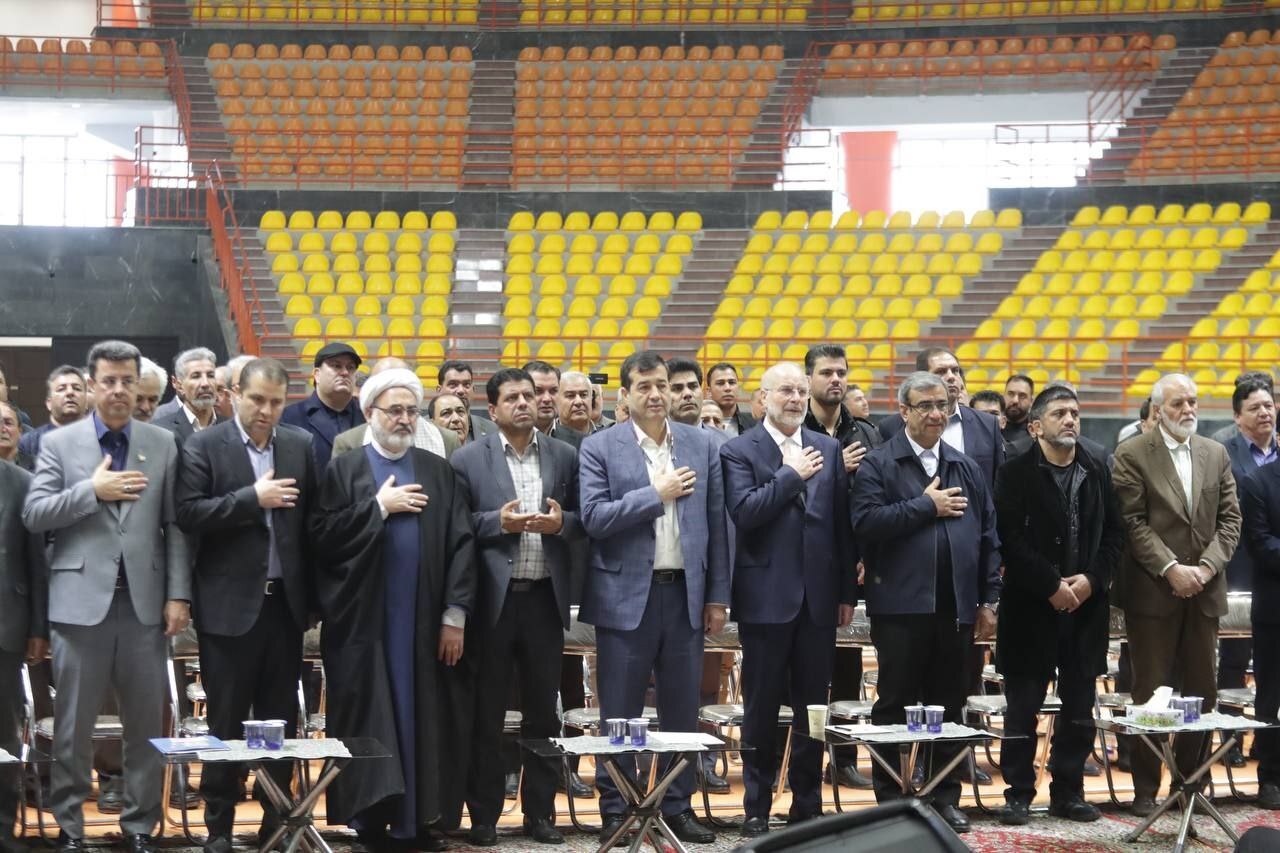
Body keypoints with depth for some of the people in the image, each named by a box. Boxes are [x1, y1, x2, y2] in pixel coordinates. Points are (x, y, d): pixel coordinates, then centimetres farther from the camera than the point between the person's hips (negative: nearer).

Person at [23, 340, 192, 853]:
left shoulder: (163, 445, 7)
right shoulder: (59, 443, 4)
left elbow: (175, 526, 4)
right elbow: (33, 515, -4)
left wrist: (178, 595, -3)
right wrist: (92, 490, -14)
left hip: (144, 602, 1)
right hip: (81, 601, -1)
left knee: (147, 724, 6)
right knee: (74, 725, 6)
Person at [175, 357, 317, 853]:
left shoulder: (300, 446, 9)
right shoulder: (203, 447, -2)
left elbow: (311, 516, 10)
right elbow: (188, 514, -12)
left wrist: (312, 592, 3)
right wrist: (252, 499, -18)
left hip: (285, 602, 3)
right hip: (230, 604, -3)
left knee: (281, 720, 8)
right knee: (227, 721, 3)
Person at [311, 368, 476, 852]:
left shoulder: (438, 472, 10)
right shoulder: (344, 470, 3)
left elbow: (461, 542, 3)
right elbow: (322, 536, -8)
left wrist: (455, 614, -5)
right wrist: (379, 506, -10)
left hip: (424, 621, 2)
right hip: (364, 621, -2)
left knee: (421, 720, 4)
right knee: (372, 722, -1)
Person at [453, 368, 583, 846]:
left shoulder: (564, 457, 8)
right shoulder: (469, 459, 0)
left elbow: (584, 520, 10)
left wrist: (560, 522, -11)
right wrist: (498, 522, -18)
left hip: (545, 597, 3)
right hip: (492, 597, -2)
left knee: (543, 711, 9)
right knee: (485, 712, 4)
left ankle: (540, 812, 18)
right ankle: (484, 815, 13)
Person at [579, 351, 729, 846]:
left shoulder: (702, 446, 7)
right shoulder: (599, 448, -2)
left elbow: (717, 524, 7)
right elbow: (594, 518, -11)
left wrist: (718, 596, 4)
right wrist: (656, 495, -14)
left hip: (686, 594, 3)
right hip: (626, 595, -3)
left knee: (682, 711, 9)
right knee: (620, 713, 3)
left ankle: (677, 808, 19)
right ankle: (615, 812, 13)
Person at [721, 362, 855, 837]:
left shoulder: (828, 449, 9)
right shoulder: (740, 451, -3)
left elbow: (842, 524, 9)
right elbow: (743, 513, -17)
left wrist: (847, 592, 7)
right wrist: (792, 475, -16)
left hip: (818, 597, 4)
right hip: (767, 596, -3)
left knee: (812, 705, 9)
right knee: (761, 706, 5)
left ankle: (808, 805, 19)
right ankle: (757, 807, 14)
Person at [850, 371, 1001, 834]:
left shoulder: (968, 468, 13)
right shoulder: (878, 465, -2)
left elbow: (988, 536, 13)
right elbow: (865, 522, -17)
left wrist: (988, 600, 7)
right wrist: (926, 505, -13)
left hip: (956, 606, 4)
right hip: (902, 605, -4)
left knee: (949, 705, 9)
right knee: (894, 705, 3)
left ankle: (946, 797, 18)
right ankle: (890, 798, 11)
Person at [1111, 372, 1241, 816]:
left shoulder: (1216, 454, 11)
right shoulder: (1132, 455, -3)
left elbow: (1230, 518, 7)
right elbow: (1132, 522, -9)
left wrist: (1207, 566, -7)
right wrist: (1171, 569, -16)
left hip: (1204, 590, 4)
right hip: (1153, 591, -4)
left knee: (1202, 691, 7)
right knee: (1150, 693, 1)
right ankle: (1146, 788, 8)